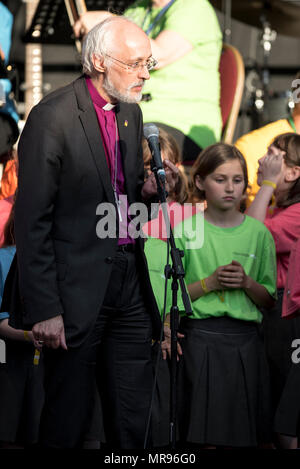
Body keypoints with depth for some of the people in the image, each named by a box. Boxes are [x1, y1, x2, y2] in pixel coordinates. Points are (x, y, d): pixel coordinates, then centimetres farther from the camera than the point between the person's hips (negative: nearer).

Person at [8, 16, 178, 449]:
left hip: (130, 282, 7)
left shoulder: (131, 112, 12)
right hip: (78, 292, -7)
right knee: (67, 421, 2)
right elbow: (32, 220, -13)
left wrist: (148, 191, -1)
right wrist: (44, 309, -16)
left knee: (132, 421, 12)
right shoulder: (52, 117, -12)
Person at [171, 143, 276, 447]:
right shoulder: (186, 230, 1)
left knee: (240, 436, 3)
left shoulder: (258, 233, 8)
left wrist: (247, 282, -8)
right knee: (204, 438, -6)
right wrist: (210, 283, -12)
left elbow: (269, 300, 11)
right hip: (200, 339, -2)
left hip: (245, 341, 2)